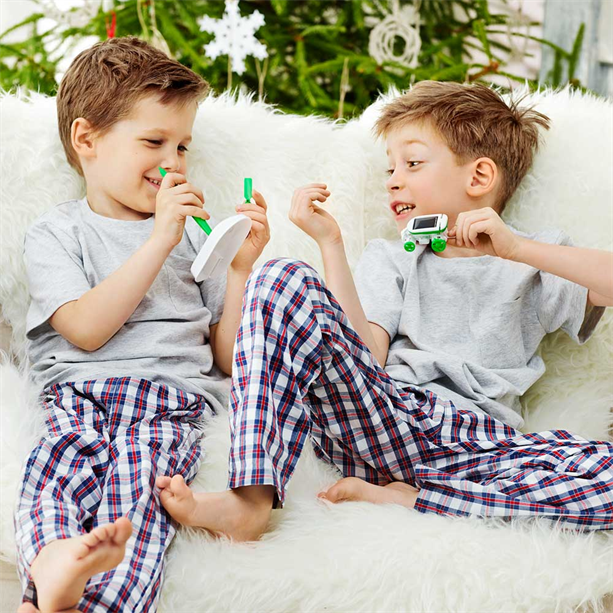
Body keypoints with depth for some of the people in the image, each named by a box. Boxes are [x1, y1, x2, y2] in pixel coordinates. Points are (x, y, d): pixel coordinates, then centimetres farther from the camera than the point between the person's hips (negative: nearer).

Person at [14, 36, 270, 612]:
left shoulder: (193, 231, 24)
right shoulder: (55, 232, 15)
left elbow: (229, 358, 19)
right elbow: (86, 329, -5)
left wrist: (241, 267, 6)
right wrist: (158, 242, -7)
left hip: (173, 398, 1)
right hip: (79, 395, 0)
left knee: (137, 476, -33)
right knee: (57, 466, -35)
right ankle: (54, 560, -61)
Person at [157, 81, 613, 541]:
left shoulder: (537, 266, 17)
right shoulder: (389, 258, 24)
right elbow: (365, 360, 5)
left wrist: (518, 248, -8)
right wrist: (331, 244, 0)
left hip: (478, 447, -1)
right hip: (380, 422, 1)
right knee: (285, 279, -19)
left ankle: (400, 498, -25)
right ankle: (253, 499, -31)